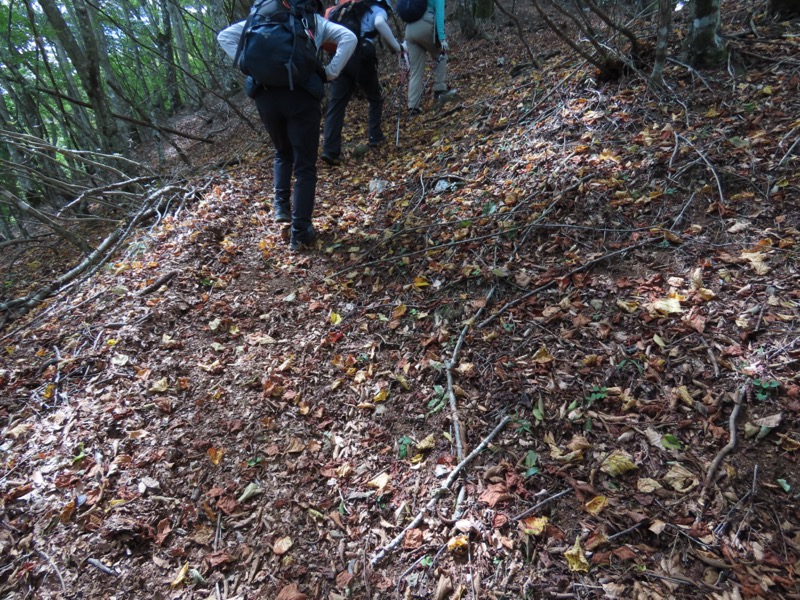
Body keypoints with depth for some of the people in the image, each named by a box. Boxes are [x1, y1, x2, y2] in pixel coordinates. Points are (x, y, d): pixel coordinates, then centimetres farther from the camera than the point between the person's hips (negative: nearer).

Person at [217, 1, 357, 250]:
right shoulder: (317, 20, 19)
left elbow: (224, 36, 18)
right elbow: (349, 38, 4)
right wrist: (330, 72, 2)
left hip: (265, 92, 3)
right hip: (302, 93, -3)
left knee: (283, 153, 27)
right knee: (305, 166, 4)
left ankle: (281, 205, 12)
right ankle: (300, 232, 1)